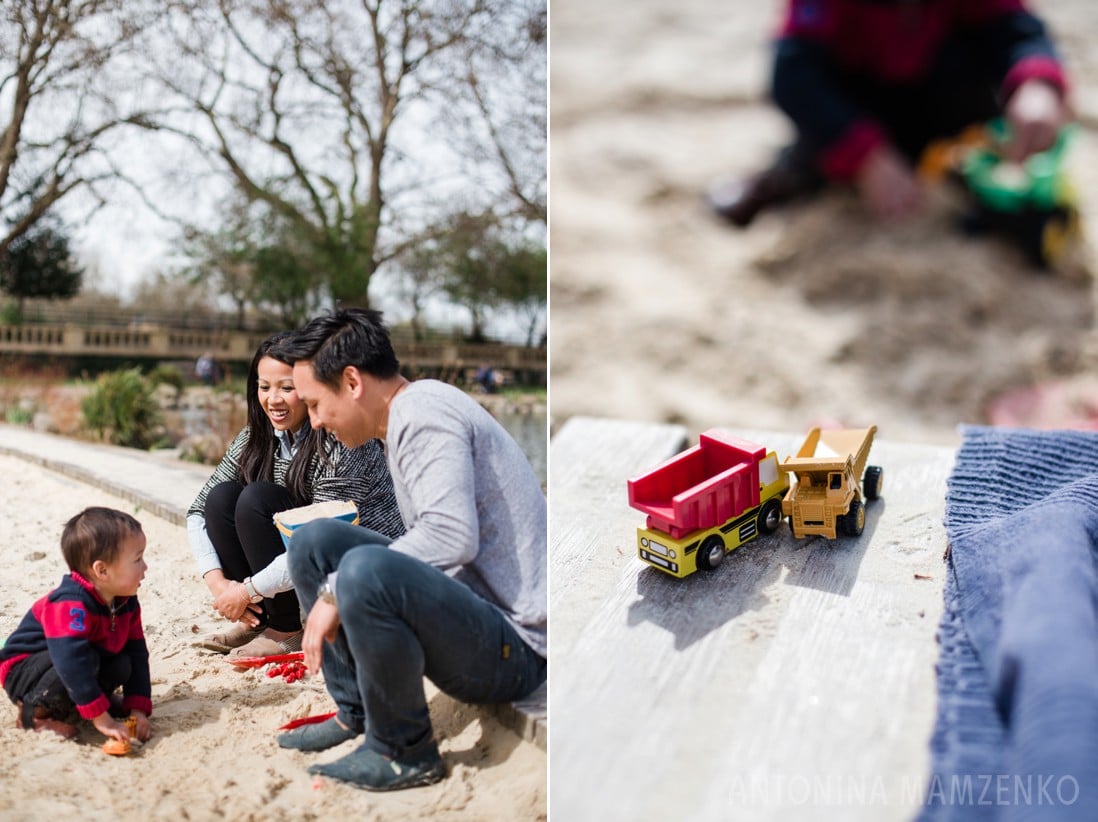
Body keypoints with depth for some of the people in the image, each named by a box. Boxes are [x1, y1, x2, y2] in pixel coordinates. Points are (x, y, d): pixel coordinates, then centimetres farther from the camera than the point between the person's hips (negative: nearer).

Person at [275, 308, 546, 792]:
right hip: (471, 611, 10)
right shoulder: (411, 416, 15)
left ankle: (406, 752, -11)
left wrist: (336, 590, -20)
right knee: (313, 542, 7)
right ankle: (357, 714, 14)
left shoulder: (423, 410, -15)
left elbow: (452, 535, -29)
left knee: (365, 570, -35)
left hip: (515, 648, -10)